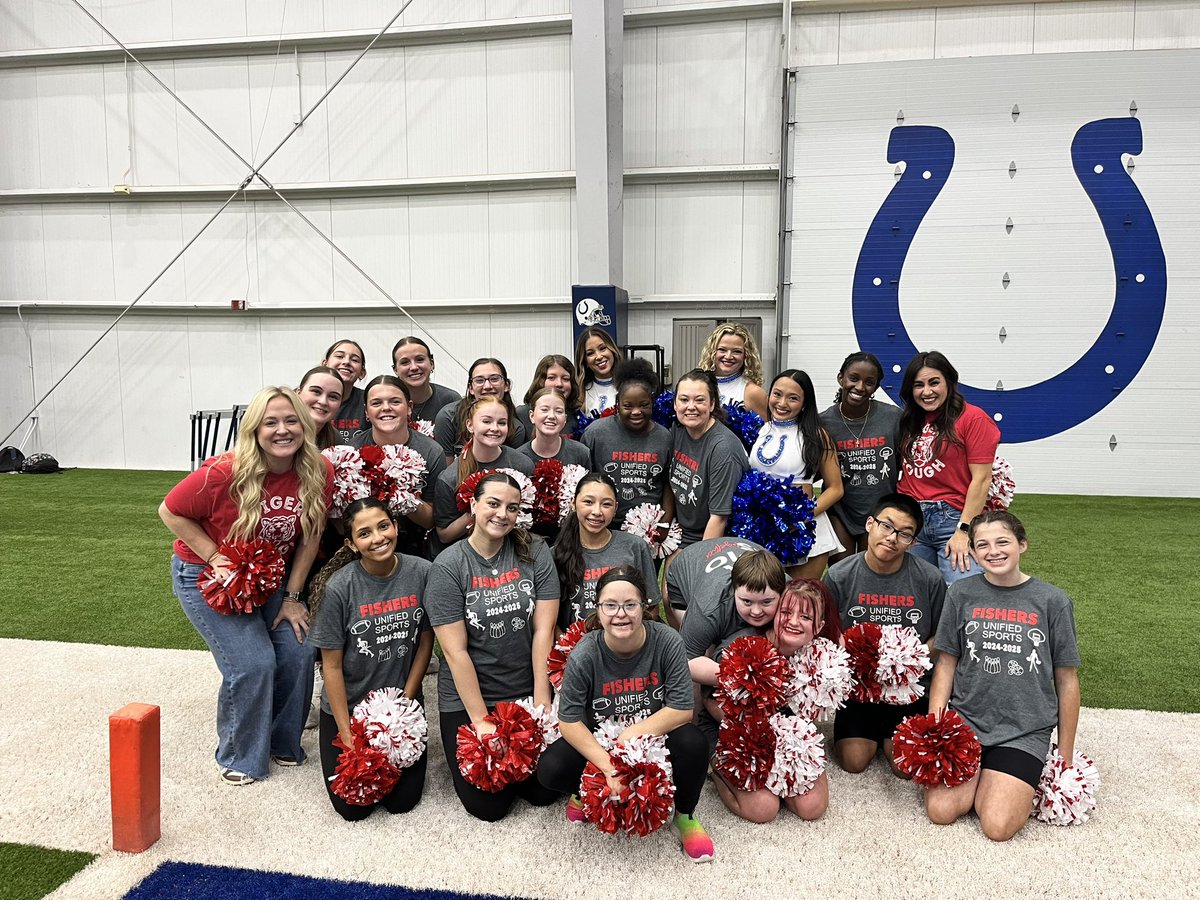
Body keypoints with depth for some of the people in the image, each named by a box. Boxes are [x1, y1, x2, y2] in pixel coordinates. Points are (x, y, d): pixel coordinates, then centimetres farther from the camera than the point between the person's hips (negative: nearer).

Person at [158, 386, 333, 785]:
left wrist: (292, 597, -4)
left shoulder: (319, 473, -17)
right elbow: (171, 512, -13)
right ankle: (240, 759, 12)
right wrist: (216, 558, -19)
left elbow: (309, 538, -5)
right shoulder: (225, 472, -28)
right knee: (252, 663, -14)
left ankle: (284, 743, 20)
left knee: (298, 652, -7)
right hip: (205, 576, -4)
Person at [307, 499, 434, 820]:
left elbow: (425, 644, -2)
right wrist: (347, 736, -11)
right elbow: (332, 665, -12)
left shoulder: (423, 573, -13)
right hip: (347, 708, -1)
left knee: (402, 801, 1)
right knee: (354, 808, 0)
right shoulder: (339, 587, -19)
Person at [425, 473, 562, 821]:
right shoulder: (448, 566, -11)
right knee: (488, 804, 0)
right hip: (467, 697, -2)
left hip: (528, 691, 2)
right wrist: (481, 721, -13)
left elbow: (543, 630, -7)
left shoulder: (535, 553, -5)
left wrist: (542, 702, -10)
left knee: (545, 791, 0)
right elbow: (456, 651, -13)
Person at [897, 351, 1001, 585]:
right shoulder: (908, 421, 15)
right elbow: (905, 474, 13)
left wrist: (964, 531, -13)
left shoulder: (972, 418, -2)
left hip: (953, 519, -5)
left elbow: (981, 479, -8)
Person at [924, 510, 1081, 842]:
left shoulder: (1053, 601, -2)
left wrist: (1066, 755, 7)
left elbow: (1067, 681, 5)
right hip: (965, 720, 2)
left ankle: (1022, 780, 13)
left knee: (998, 826, -18)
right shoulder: (961, 593, 2)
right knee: (940, 810, -15)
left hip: (1025, 730, -1)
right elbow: (946, 663, 7)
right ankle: (981, 772, 15)